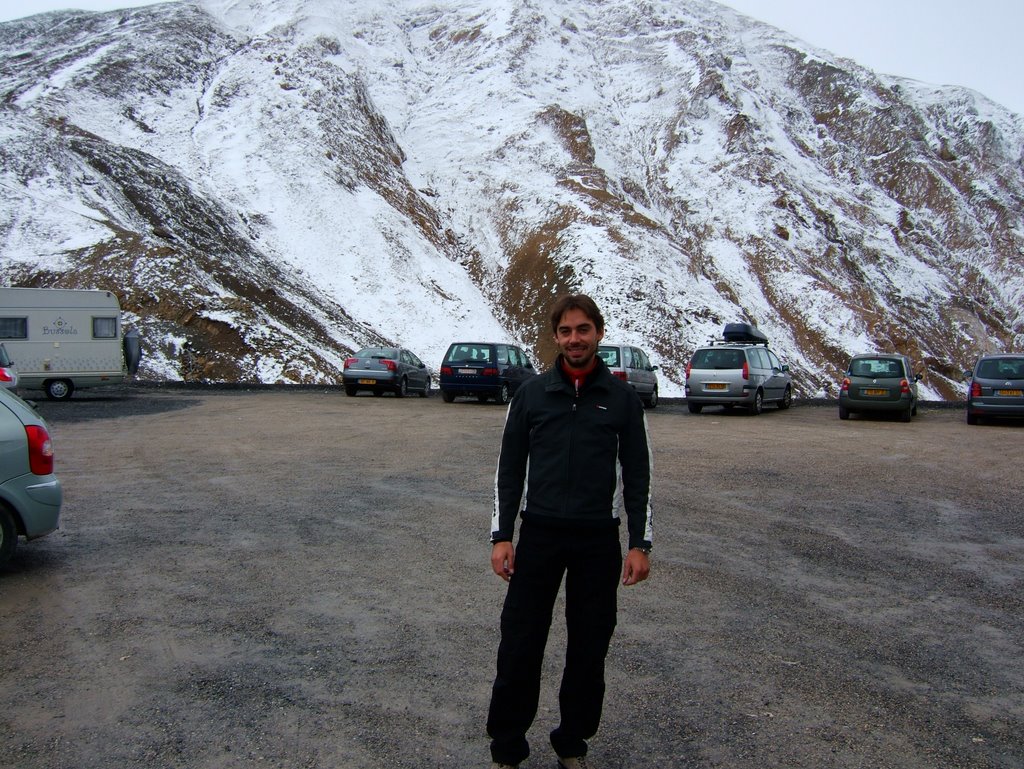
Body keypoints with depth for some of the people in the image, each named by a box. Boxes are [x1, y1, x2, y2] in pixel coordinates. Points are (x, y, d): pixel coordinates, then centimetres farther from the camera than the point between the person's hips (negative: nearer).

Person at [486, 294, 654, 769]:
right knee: (519, 645, 3)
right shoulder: (531, 394, 2)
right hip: (538, 535, 0)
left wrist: (639, 543, -1)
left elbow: (637, 475, 4)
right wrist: (501, 536, -2)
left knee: (589, 649, 10)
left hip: (599, 541, 0)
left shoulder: (622, 399, 2)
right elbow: (510, 468, 4)